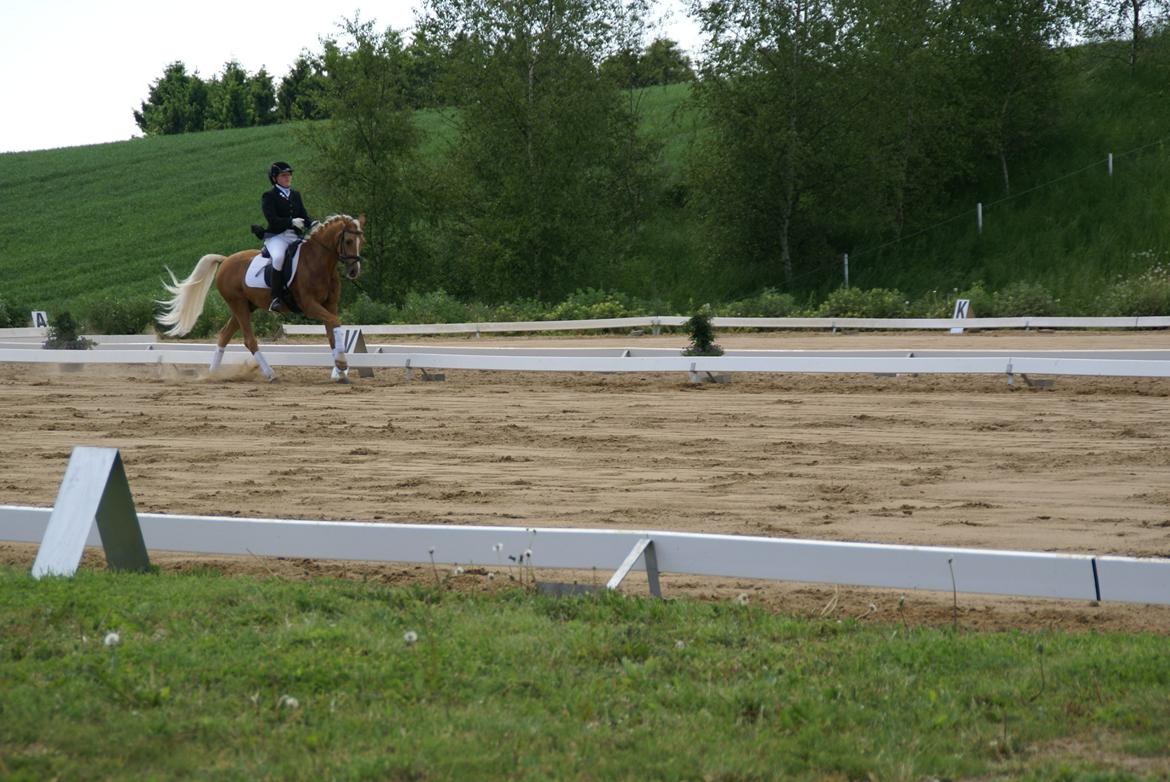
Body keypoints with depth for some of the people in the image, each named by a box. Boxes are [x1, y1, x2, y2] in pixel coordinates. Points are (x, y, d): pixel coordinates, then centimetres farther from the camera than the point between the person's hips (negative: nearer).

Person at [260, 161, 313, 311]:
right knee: (278, 257, -36)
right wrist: (291, 222, -23)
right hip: (276, 236, -6)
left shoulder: (296, 195, 21)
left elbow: (304, 215, 13)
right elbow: (272, 219, -11)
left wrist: (313, 224, -9)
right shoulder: (269, 196, 2)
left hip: (295, 236, 6)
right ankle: (276, 297, -31)